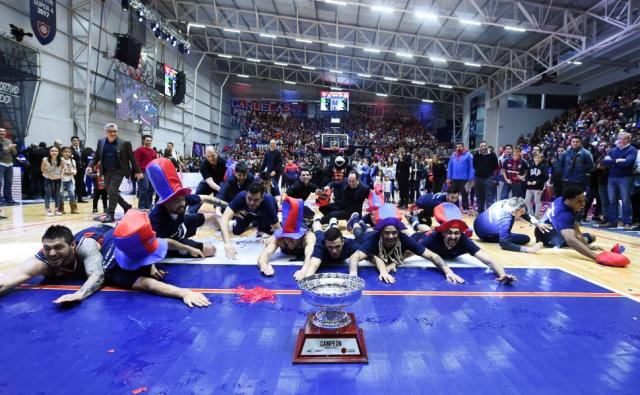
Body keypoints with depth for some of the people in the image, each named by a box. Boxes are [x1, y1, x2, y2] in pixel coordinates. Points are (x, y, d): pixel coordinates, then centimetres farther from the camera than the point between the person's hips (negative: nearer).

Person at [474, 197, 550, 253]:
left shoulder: (507, 202, -16)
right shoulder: (505, 221, -39)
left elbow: (526, 215, -3)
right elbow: (505, 244, -40)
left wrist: (538, 224, -17)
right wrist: (529, 249, -43)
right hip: (485, 236, -8)